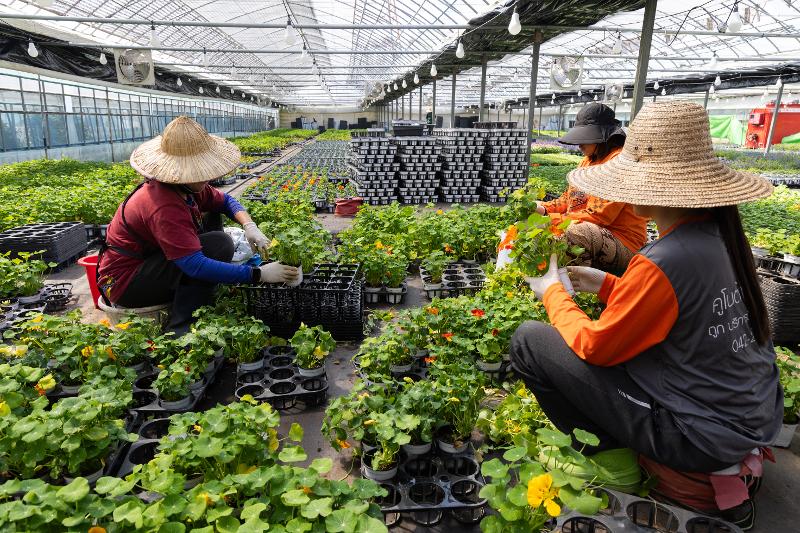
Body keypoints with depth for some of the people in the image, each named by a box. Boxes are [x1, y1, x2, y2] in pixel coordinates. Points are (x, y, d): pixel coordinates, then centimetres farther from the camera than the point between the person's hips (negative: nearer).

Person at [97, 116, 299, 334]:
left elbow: (225, 200, 9)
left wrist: (249, 225, -12)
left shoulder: (187, 186, -5)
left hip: (146, 262, 9)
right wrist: (259, 274, -37)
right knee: (219, 244, -25)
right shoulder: (164, 207, -32)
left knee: (212, 219, 6)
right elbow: (196, 266, -38)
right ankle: (179, 330, -19)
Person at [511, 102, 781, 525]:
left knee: (528, 340, -9)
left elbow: (593, 346, -17)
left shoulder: (664, 262, -28)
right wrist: (605, 284, 11)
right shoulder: (719, 235, -3)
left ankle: (602, 450, 10)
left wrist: (553, 292, -2)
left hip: (702, 438, -9)